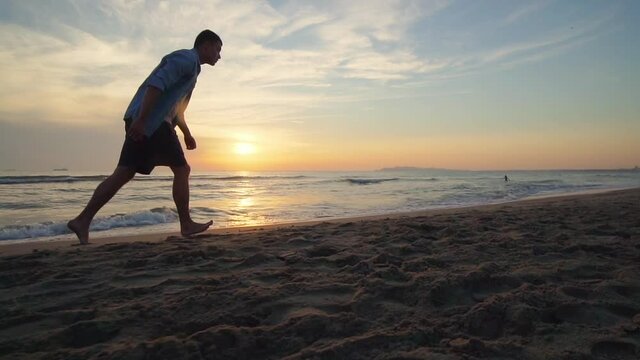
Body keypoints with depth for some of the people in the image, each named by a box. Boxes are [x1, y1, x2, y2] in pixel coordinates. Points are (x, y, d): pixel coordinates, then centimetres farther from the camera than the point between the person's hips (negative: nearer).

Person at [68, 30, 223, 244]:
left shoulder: (190, 65, 28)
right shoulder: (187, 58, -5)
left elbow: (175, 107, 33)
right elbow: (157, 83, -21)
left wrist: (187, 134, 33)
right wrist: (141, 119, -27)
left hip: (150, 122, 10)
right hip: (148, 121, -10)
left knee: (123, 174, 5)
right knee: (181, 169, -3)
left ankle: (83, 220, 4)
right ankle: (186, 224, 5)